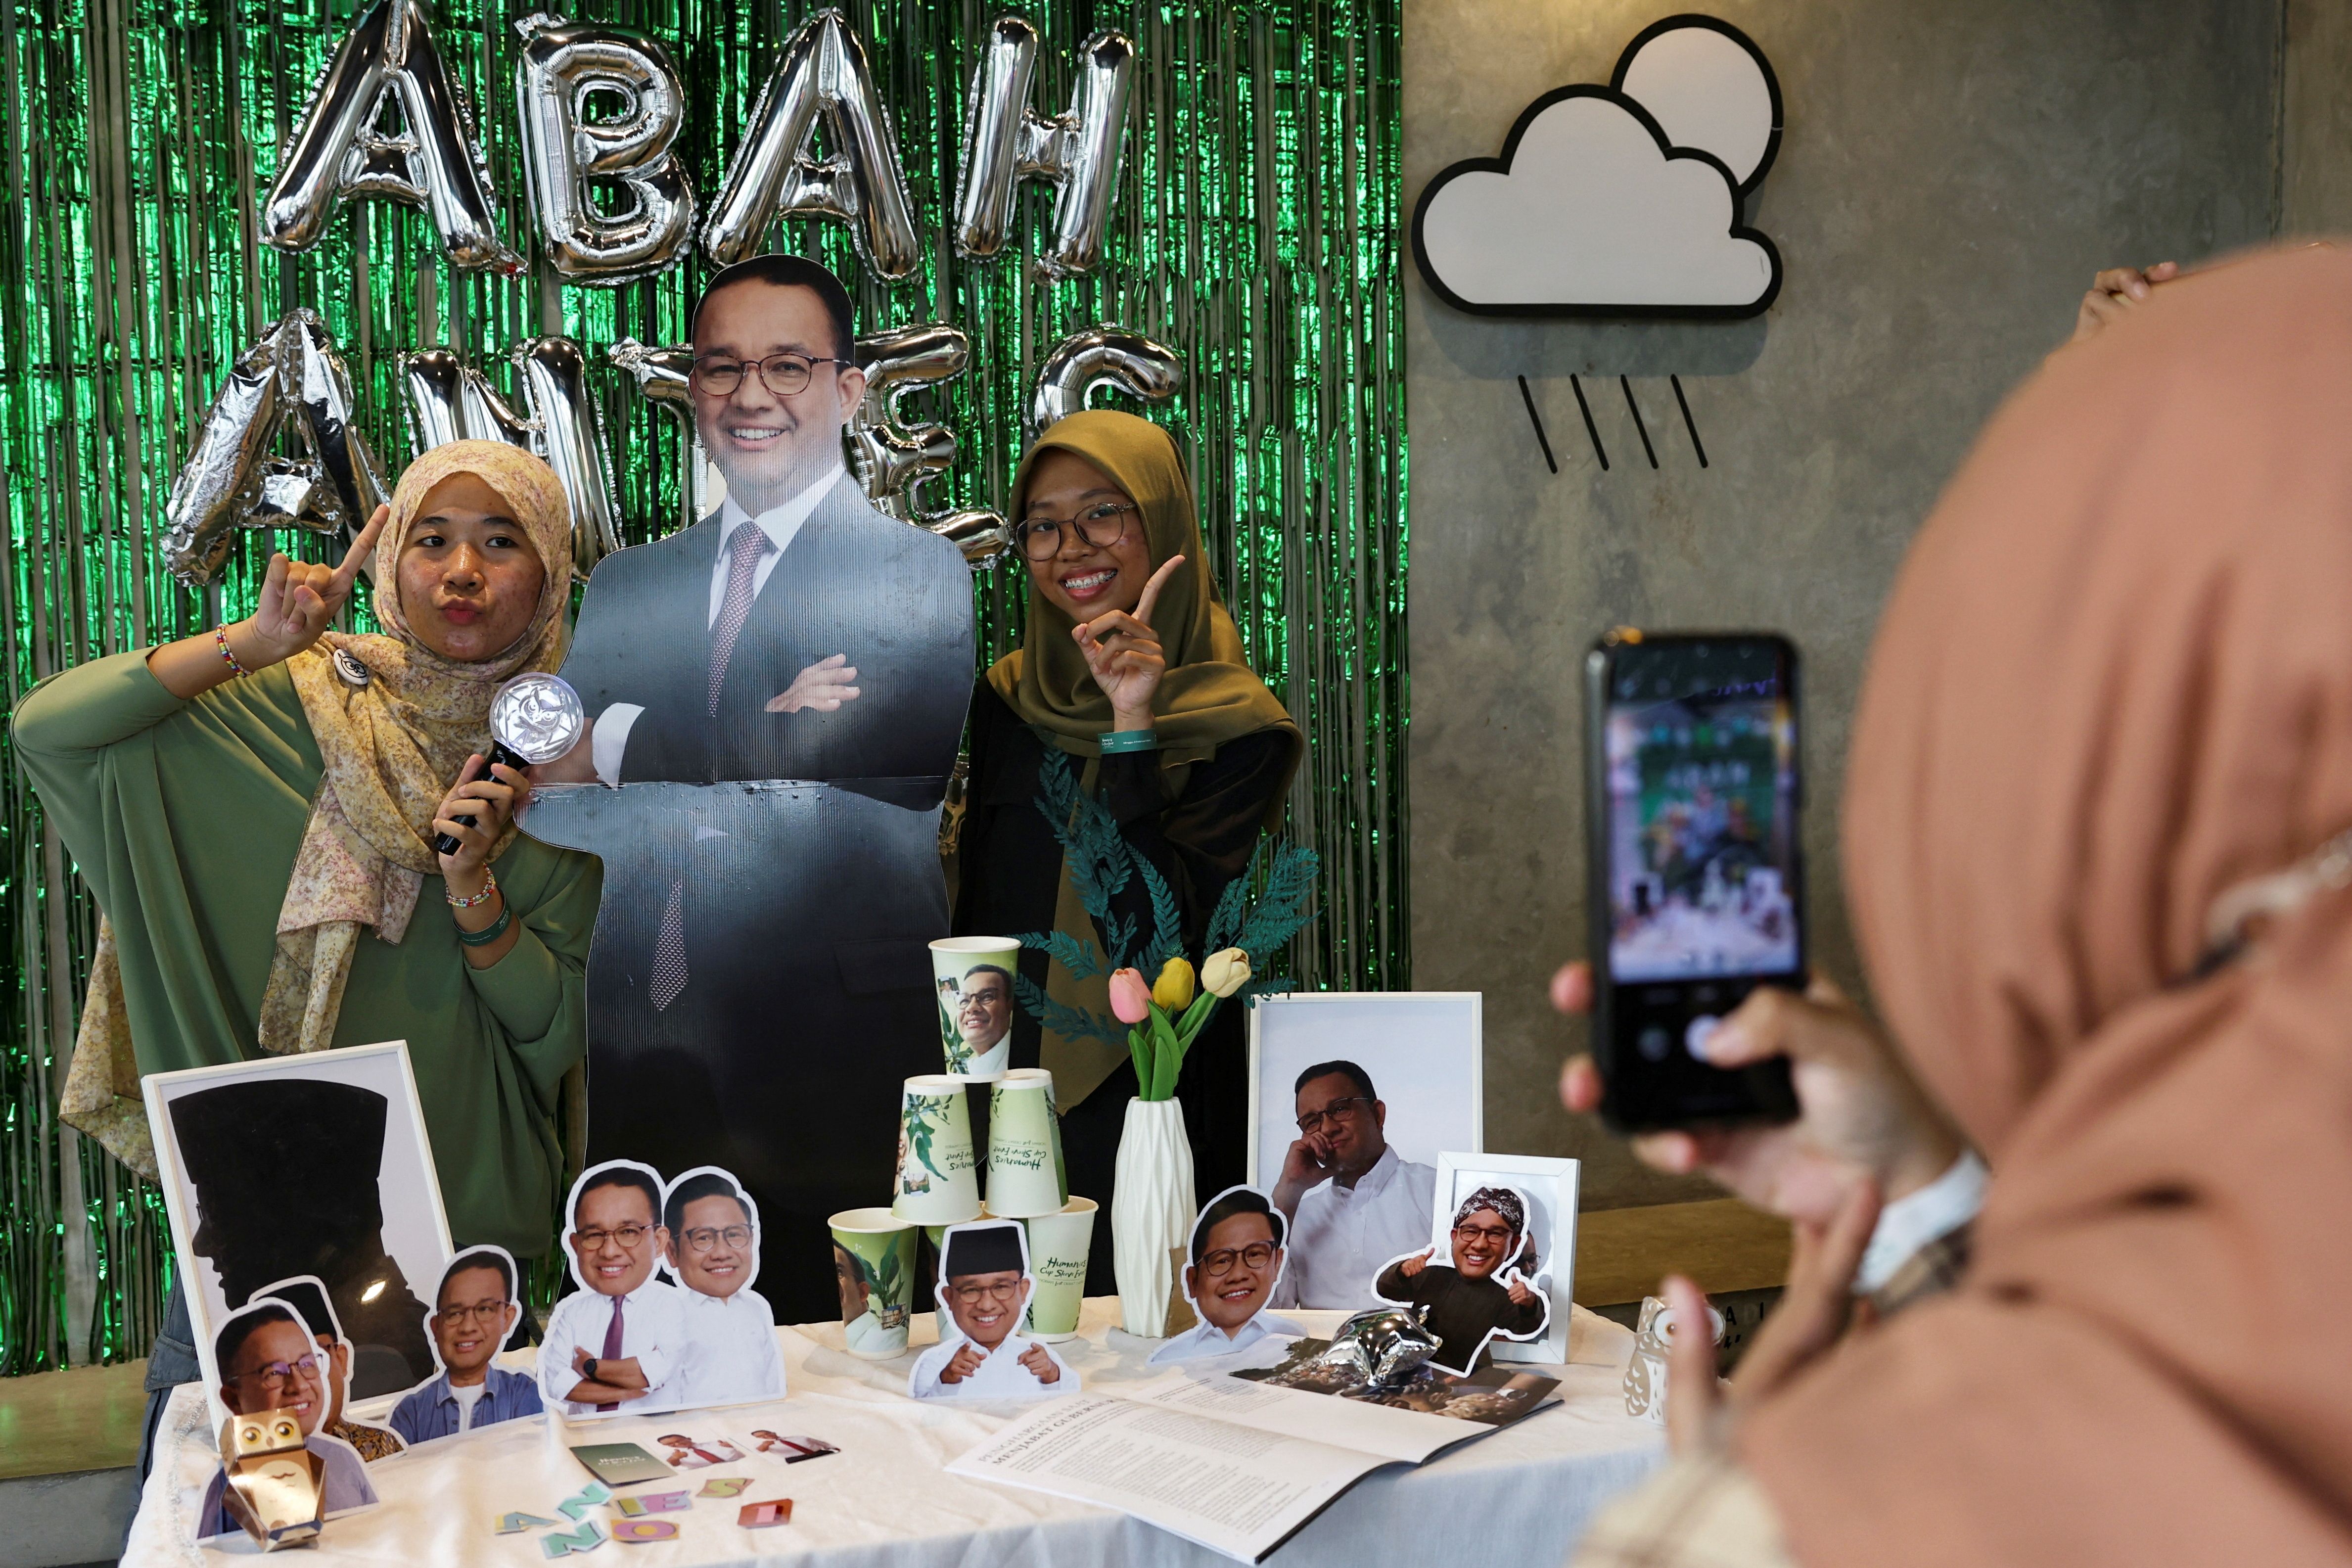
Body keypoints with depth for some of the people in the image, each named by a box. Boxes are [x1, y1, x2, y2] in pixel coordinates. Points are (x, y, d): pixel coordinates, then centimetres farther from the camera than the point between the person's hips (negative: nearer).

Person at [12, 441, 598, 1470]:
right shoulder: (309, 700, -3)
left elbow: (558, 1032, -5)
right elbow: (48, 724, -13)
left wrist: (472, 882, -20)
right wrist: (259, 641, -20)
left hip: (462, 1211, 0)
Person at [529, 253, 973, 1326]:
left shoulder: (918, 577, 2)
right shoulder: (627, 585, 15)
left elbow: (912, 763, -15)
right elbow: (547, 801, 7)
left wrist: (627, 745, -7)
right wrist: (765, 743, -11)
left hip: (834, 1063, -3)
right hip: (646, 1058, 4)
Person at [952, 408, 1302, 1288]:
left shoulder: (1236, 727, -10)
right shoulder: (1005, 700, 3)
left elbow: (1162, 930, -21)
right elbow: (975, 916, 8)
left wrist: (1133, 729, -26)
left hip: (1148, 1101, -4)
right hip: (1004, 1094, 4)